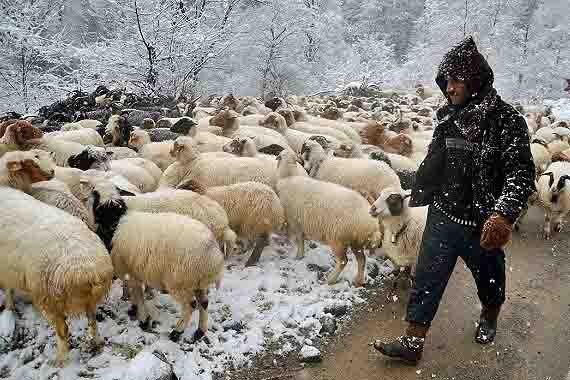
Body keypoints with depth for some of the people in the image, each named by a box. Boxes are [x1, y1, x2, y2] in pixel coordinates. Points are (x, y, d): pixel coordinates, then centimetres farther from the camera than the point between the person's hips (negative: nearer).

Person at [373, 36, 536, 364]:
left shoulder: (507, 120, -16)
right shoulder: (450, 116, 3)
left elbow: (521, 174, -23)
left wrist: (504, 215, -39)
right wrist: (418, 196, 24)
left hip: (482, 226, -4)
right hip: (442, 217, 4)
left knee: (489, 279, 21)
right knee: (427, 281, 4)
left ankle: (489, 318, 50)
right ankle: (412, 343, 13)